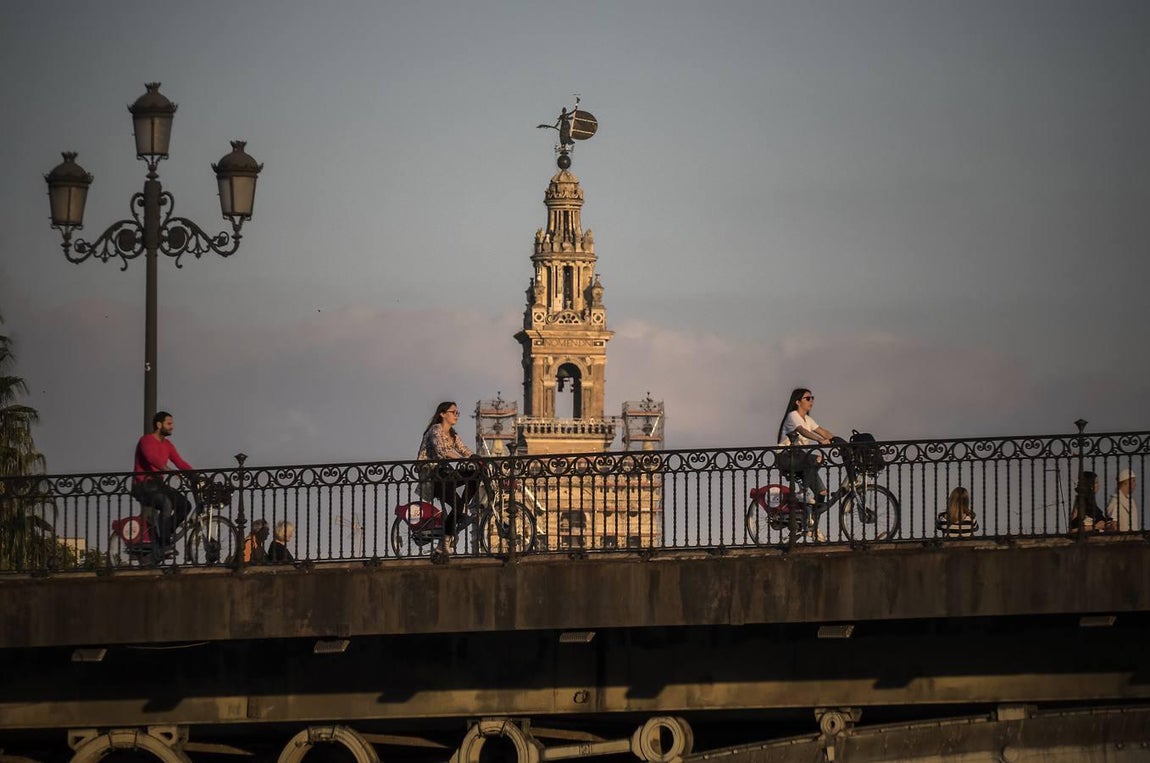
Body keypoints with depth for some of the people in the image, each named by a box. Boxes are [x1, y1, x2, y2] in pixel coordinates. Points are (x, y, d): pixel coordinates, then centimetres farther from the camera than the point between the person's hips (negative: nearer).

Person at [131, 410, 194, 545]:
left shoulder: (167, 444, 13)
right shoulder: (146, 441, -12)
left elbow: (180, 463, 6)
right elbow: (152, 458, -30)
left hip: (157, 484, 8)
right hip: (143, 487, -8)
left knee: (185, 505, -10)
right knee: (166, 503, -32)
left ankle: (166, 532, 3)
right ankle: (164, 542, -26)